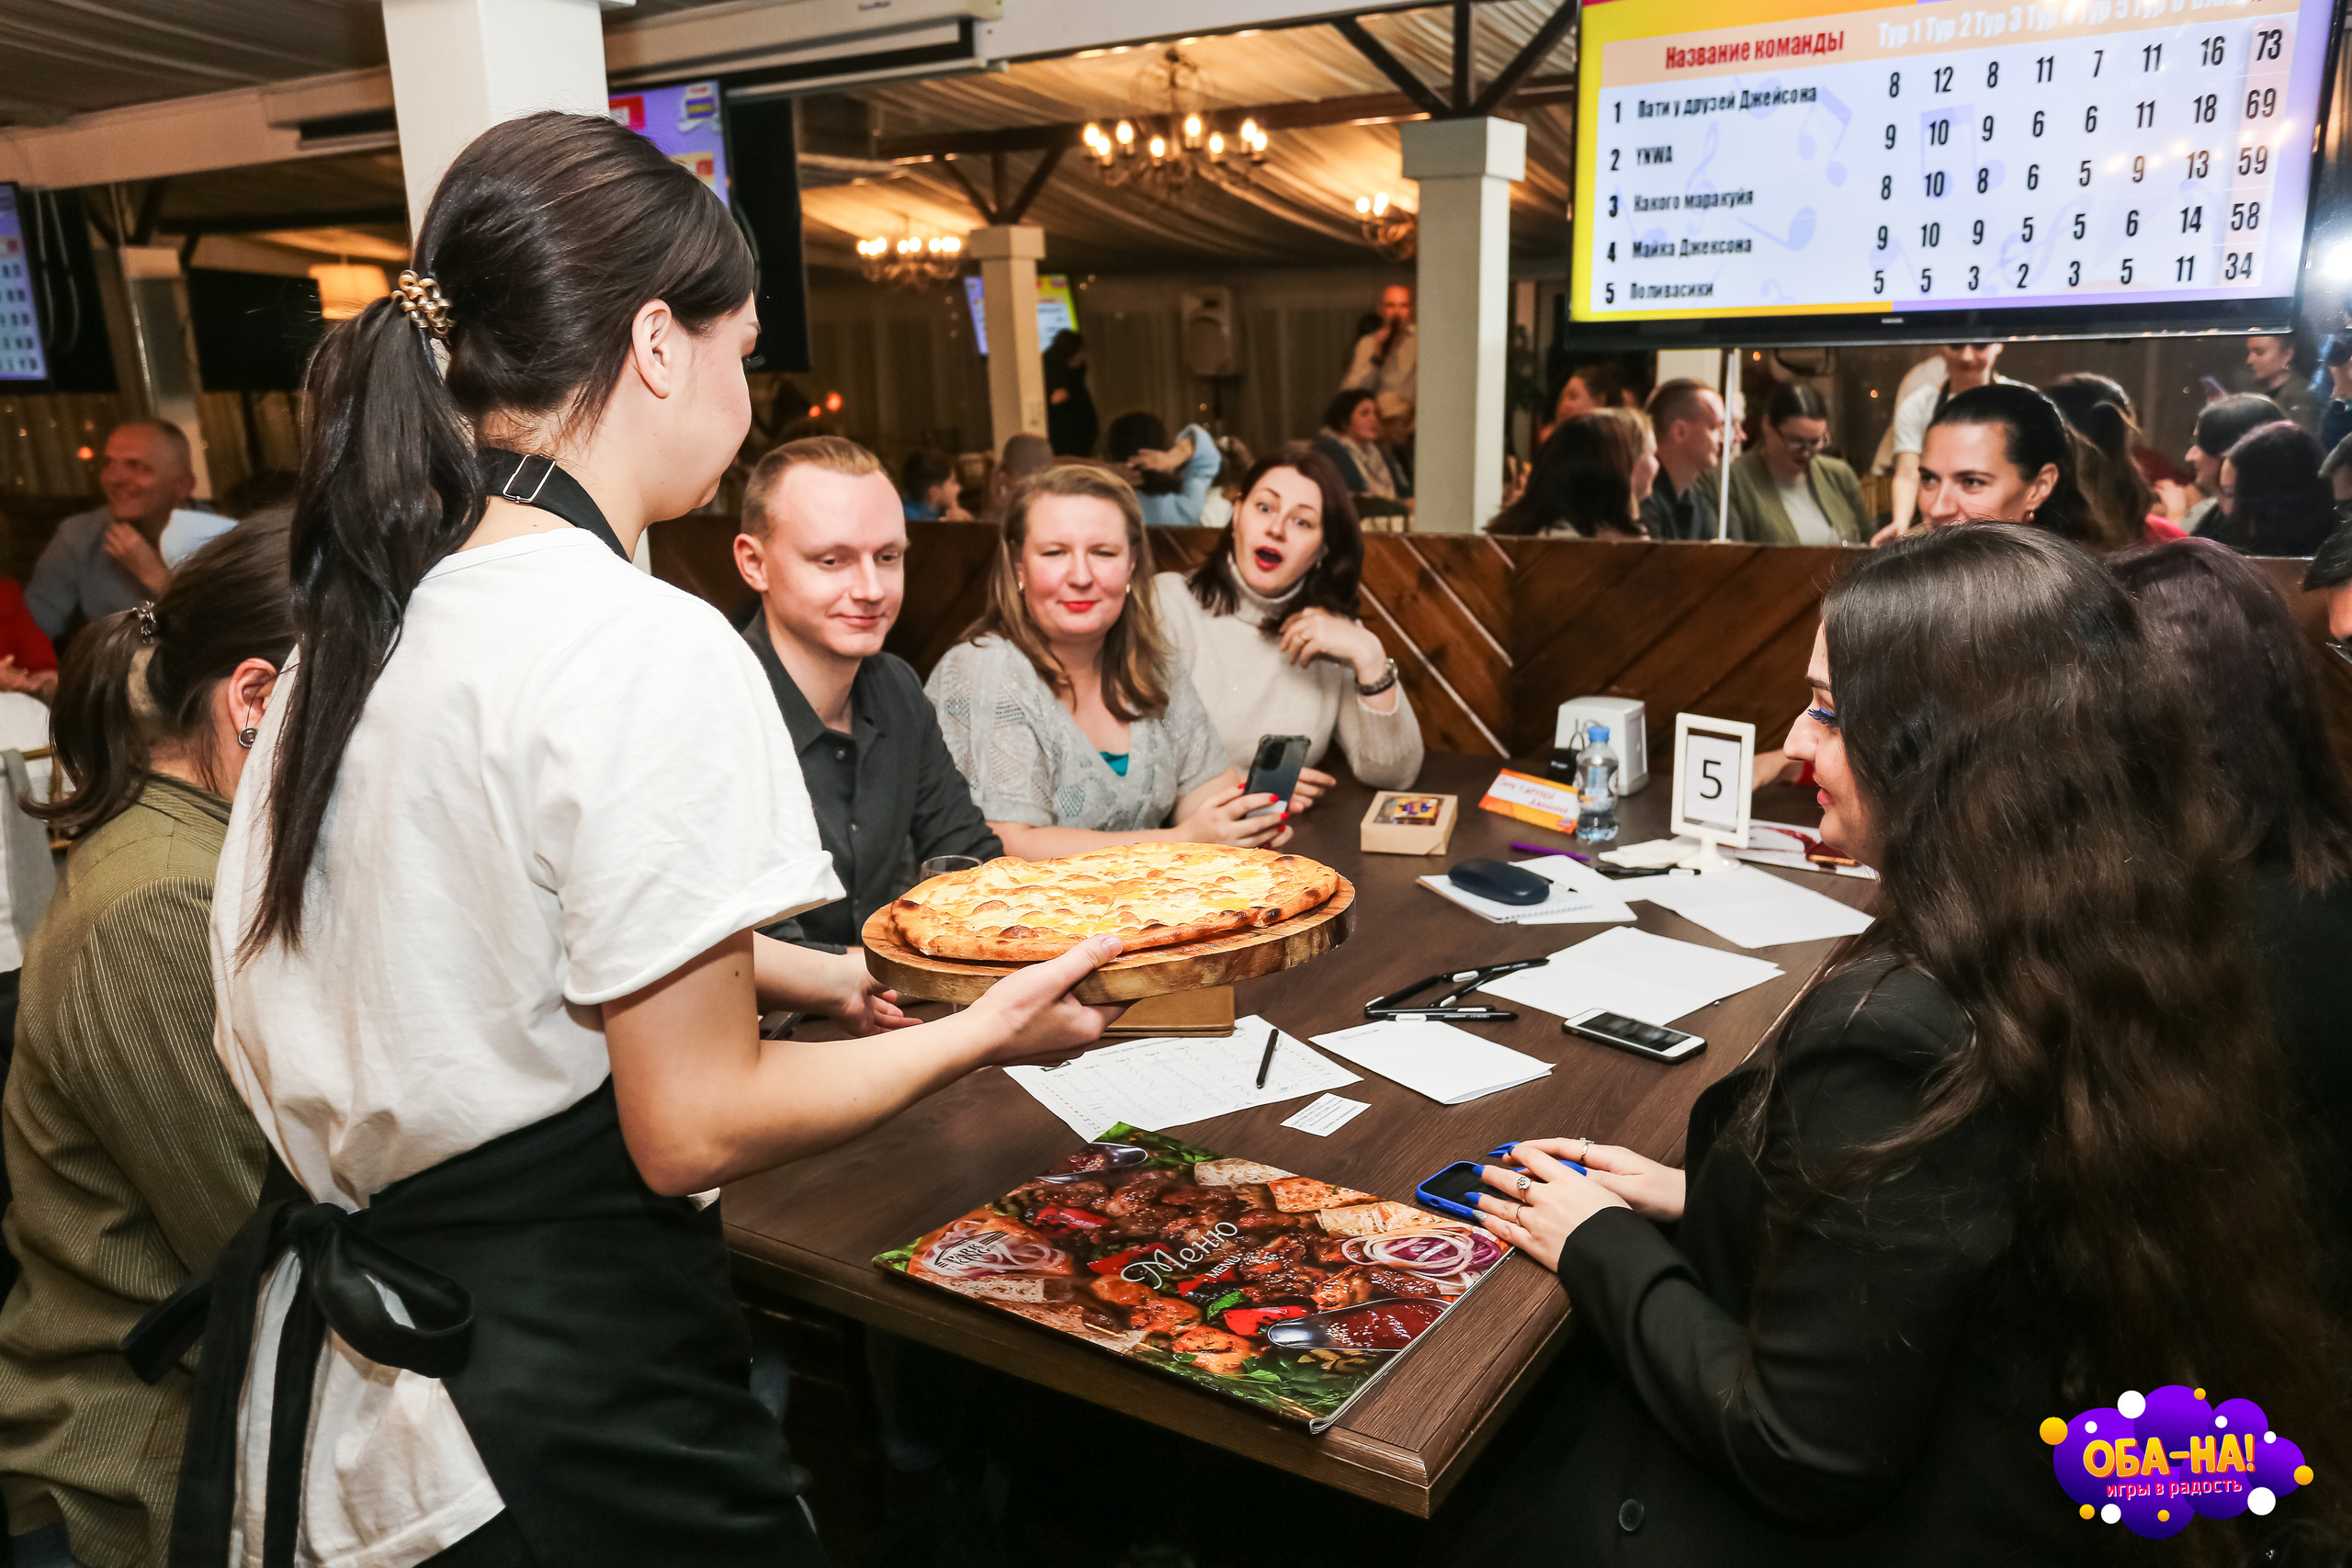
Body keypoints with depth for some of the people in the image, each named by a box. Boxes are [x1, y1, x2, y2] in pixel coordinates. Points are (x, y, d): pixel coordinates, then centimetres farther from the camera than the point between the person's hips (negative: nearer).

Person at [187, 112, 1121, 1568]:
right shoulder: (654, 653, -24)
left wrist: (820, 977, 12)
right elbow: (696, 1124, -21)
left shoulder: (363, 612, 2)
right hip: (551, 1404, -8)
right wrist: (985, 1030, -8)